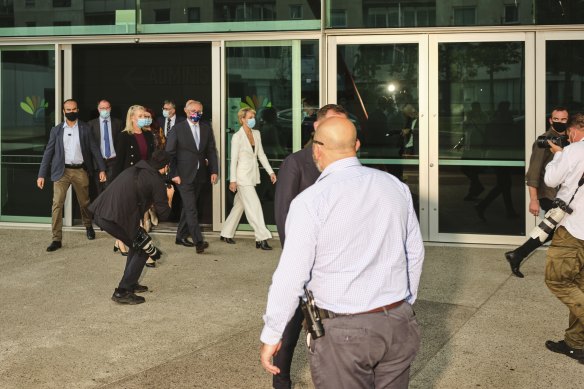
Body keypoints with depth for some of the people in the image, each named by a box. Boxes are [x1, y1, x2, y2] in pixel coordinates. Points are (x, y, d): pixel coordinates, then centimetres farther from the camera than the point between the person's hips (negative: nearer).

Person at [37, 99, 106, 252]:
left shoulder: (85, 129, 3)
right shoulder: (56, 130, 5)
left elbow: (94, 149, 3)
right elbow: (48, 152, 4)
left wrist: (102, 169, -4)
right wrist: (42, 175, -1)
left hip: (80, 171, 0)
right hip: (62, 171, 0)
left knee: (84, 202, 14)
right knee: (57, 204, -8)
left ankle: (88, 226, 40)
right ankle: (56, 239, -6)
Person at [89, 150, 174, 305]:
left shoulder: (134, 170, 22)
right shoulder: (156, 181, 0)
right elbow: (163, 214, 3)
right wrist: (169, 197, 22)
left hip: (100, 212, 8)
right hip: (116, 219, -8)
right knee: (143, 250, 9)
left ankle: (130, 283, 34)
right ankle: (122, 292, 3)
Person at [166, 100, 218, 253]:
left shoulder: (206, 128, 8)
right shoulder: (177, 129, -5)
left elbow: (211, 151, 9)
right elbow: (170, 153, -5)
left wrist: (214, 171, 1)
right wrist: (174, 174, -11)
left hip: (199, 175, 5)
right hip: (184, 175, -5)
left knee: (188, 206, 13)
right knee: (191, 208, -10)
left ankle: (181, 236, 25)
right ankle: (198, 241, -15)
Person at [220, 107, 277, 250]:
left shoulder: (256, 134, 8)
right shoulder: (237, 137, -11)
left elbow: (261, 154, 11)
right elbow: (233, 159, -11)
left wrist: (270, 171, 4)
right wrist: (232, 180, -12)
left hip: (252, 176, 7)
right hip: (242, 176, -7)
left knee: (239, 205, 14)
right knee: (254, 206, -10)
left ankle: (226, 234, 25)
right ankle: (261, 239, -9)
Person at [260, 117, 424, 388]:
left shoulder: (310, 201, -14)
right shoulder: (396, 187, 2)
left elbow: (291, 276, -13)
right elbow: (415, 254, 11)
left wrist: (270, 336, -3)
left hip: (343, 331, -5)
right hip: (399, 324, 5)